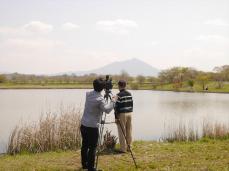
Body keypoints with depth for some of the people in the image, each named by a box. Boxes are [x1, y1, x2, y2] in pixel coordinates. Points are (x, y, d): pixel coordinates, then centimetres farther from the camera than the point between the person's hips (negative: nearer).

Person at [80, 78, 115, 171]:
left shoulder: (88, 94, 4)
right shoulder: (100, 99, -17)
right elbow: (107, 109, -18)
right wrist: (113, 101, -5)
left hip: (83, 124, 7)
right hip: (92, 126, -7)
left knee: (84, 145, 16)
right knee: (92, 147, 1)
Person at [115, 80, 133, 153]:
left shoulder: (119, 95, -12)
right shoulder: (129, 94, 8)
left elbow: (117, 107, -12)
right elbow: (131, 104, 14)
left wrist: (116, 117, -8)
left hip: (122, 114, -6)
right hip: (129, 113, 6)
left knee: (122, 132, 0)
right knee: (129, 131, 13)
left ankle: (123, 148, 3)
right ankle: (128, 146, 21)